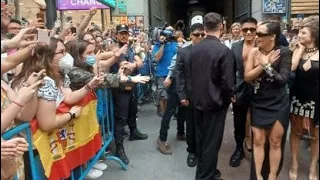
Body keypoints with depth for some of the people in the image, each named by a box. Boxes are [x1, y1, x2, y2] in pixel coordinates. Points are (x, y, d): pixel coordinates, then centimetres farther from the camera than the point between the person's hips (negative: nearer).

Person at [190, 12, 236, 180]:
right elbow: (228, 82, -18)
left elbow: (191, 74, 4)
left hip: (198, 100, 6)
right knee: (212, 142, 8)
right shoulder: (225, 51, -19)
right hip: (215, 102, -6)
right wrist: (228, 97, 1)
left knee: (201, 139, 21)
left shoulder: (194, 48, -2)